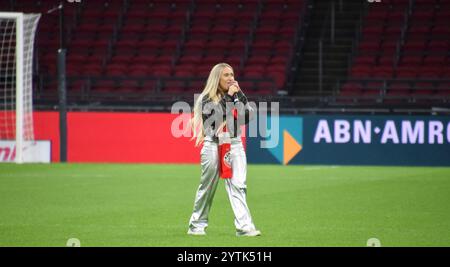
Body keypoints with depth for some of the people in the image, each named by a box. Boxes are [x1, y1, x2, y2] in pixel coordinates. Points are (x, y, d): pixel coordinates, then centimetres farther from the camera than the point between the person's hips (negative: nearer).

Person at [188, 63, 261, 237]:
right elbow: (216, 114, -18)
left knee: (238, 186, -11)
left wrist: (239, 94, -2)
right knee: (207, 188, 5)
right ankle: (197, 225, 20)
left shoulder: (236, 97, 13)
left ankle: (244, 226, -21)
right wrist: (228, 96, -14)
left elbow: (248, 116, 0)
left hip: (235, 145, 3)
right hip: (213, 145, -3)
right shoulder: (207, 98, 1)